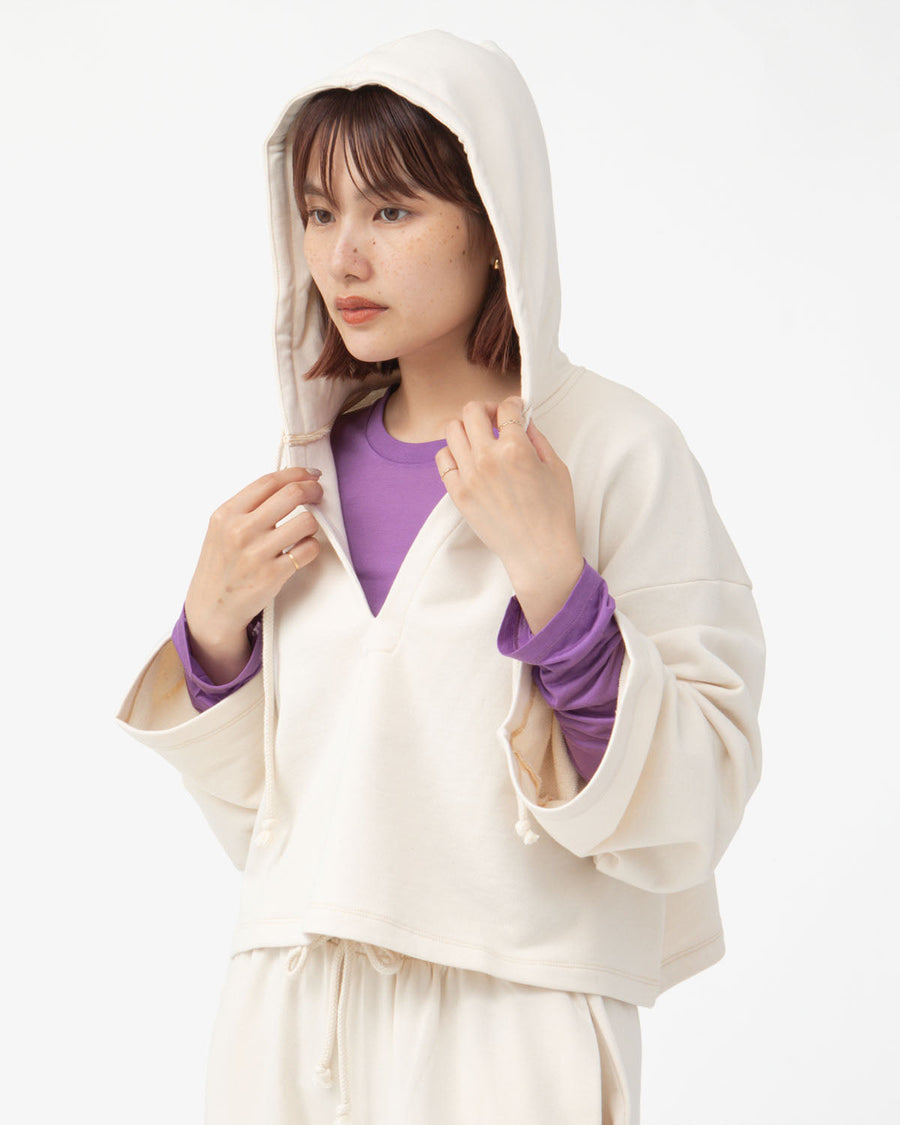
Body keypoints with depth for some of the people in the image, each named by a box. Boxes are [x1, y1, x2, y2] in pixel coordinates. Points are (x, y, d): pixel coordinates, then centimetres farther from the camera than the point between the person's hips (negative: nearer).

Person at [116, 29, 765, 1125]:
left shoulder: (616, 450, -11)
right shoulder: (315, 459, 5)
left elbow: (693, 811, -16)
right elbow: (253, 803, 11)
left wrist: (551, 570, -24)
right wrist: (211, 622, -5)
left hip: (508, 1032, -4)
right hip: (291, 1023, 5)